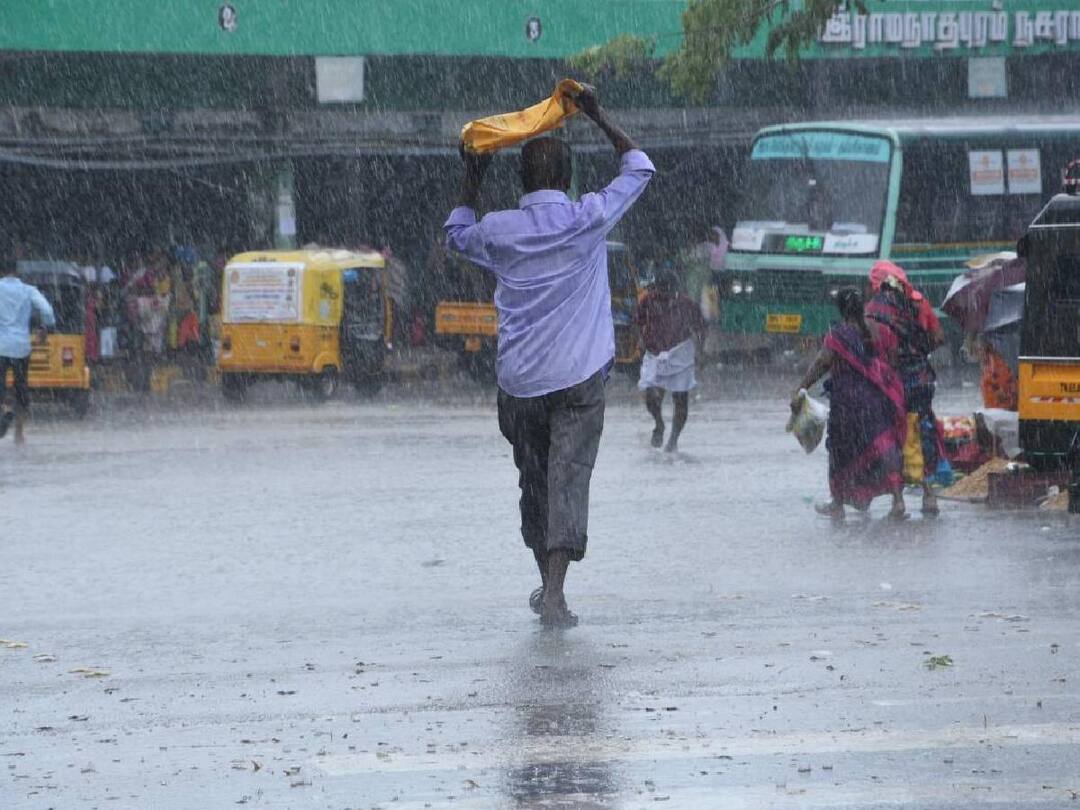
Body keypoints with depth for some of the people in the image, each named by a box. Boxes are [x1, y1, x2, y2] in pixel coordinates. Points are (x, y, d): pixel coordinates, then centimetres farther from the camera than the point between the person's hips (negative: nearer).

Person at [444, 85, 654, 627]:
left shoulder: (499, 231, 0)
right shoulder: (587, 220, -5)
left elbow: (457, 235, 25)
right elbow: (639, 169, 11)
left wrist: (472, 179, 27)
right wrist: (600, 118, 17)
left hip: (519, 380, 2)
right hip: (578, 378, -2)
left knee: (534, 480, 17)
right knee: (569, 479, -7)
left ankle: (546, 582, 28)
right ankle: (554, 594, -20)